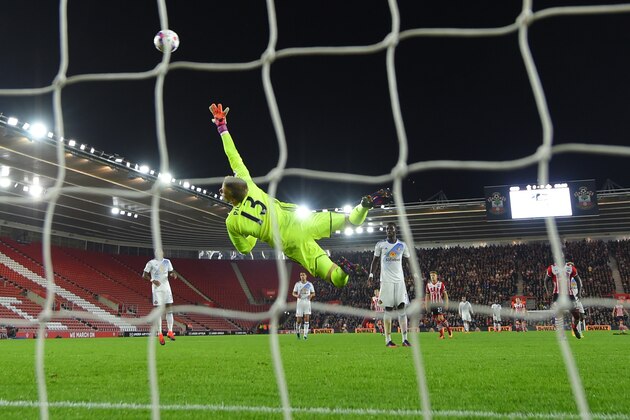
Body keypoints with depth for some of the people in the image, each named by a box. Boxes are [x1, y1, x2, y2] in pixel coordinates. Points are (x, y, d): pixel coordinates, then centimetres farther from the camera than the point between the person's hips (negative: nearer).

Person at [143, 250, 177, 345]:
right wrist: (153, 280, -19)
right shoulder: (151, 263, -3)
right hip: (157, 288, -4)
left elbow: (170, 272, 18)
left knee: (169, 309, -1)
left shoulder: (167, 261, 10)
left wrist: (173, 274, -6)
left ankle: (170, 331, 4)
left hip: (166, 287, 4)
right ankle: (160, 334, 0)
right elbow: (144, 275, -3)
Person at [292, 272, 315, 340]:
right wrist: (296, 295, -16)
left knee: (307, 318, -11)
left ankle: (305, 334, -8)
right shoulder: (297, 284, 3)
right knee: (299, 319, -1)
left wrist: (311, 295, -12)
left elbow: (313, 293, 11)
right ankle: (297, 331, 26)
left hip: (307, 302, 0)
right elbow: (294, 293, 7)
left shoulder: (309, 284, 4)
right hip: (300, 302, 0)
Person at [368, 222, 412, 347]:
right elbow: (375, 261, 8)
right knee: (388, 310, -3)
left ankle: (405, 339, -4)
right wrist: (371, 274, -7)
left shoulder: (402, 245, 9)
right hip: (386, 280, -2)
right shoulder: (380, 244, 4)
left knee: (402, 308, -4)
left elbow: (407, 262, 14)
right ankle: (388, 339, 1)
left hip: (399, 280, 2)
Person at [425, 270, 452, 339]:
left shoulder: (441, 284, -4)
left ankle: (449, 329, 6)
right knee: (436, 319, 2)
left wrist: (446, 304, -9)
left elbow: (445, 294, -2)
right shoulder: (428, 285, 6)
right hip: (432, 304, 4)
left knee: (440, 318, -15)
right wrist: (426, 305, 8)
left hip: (440, 303, -4)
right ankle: (441, 334, 8)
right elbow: (427, 296, 12)